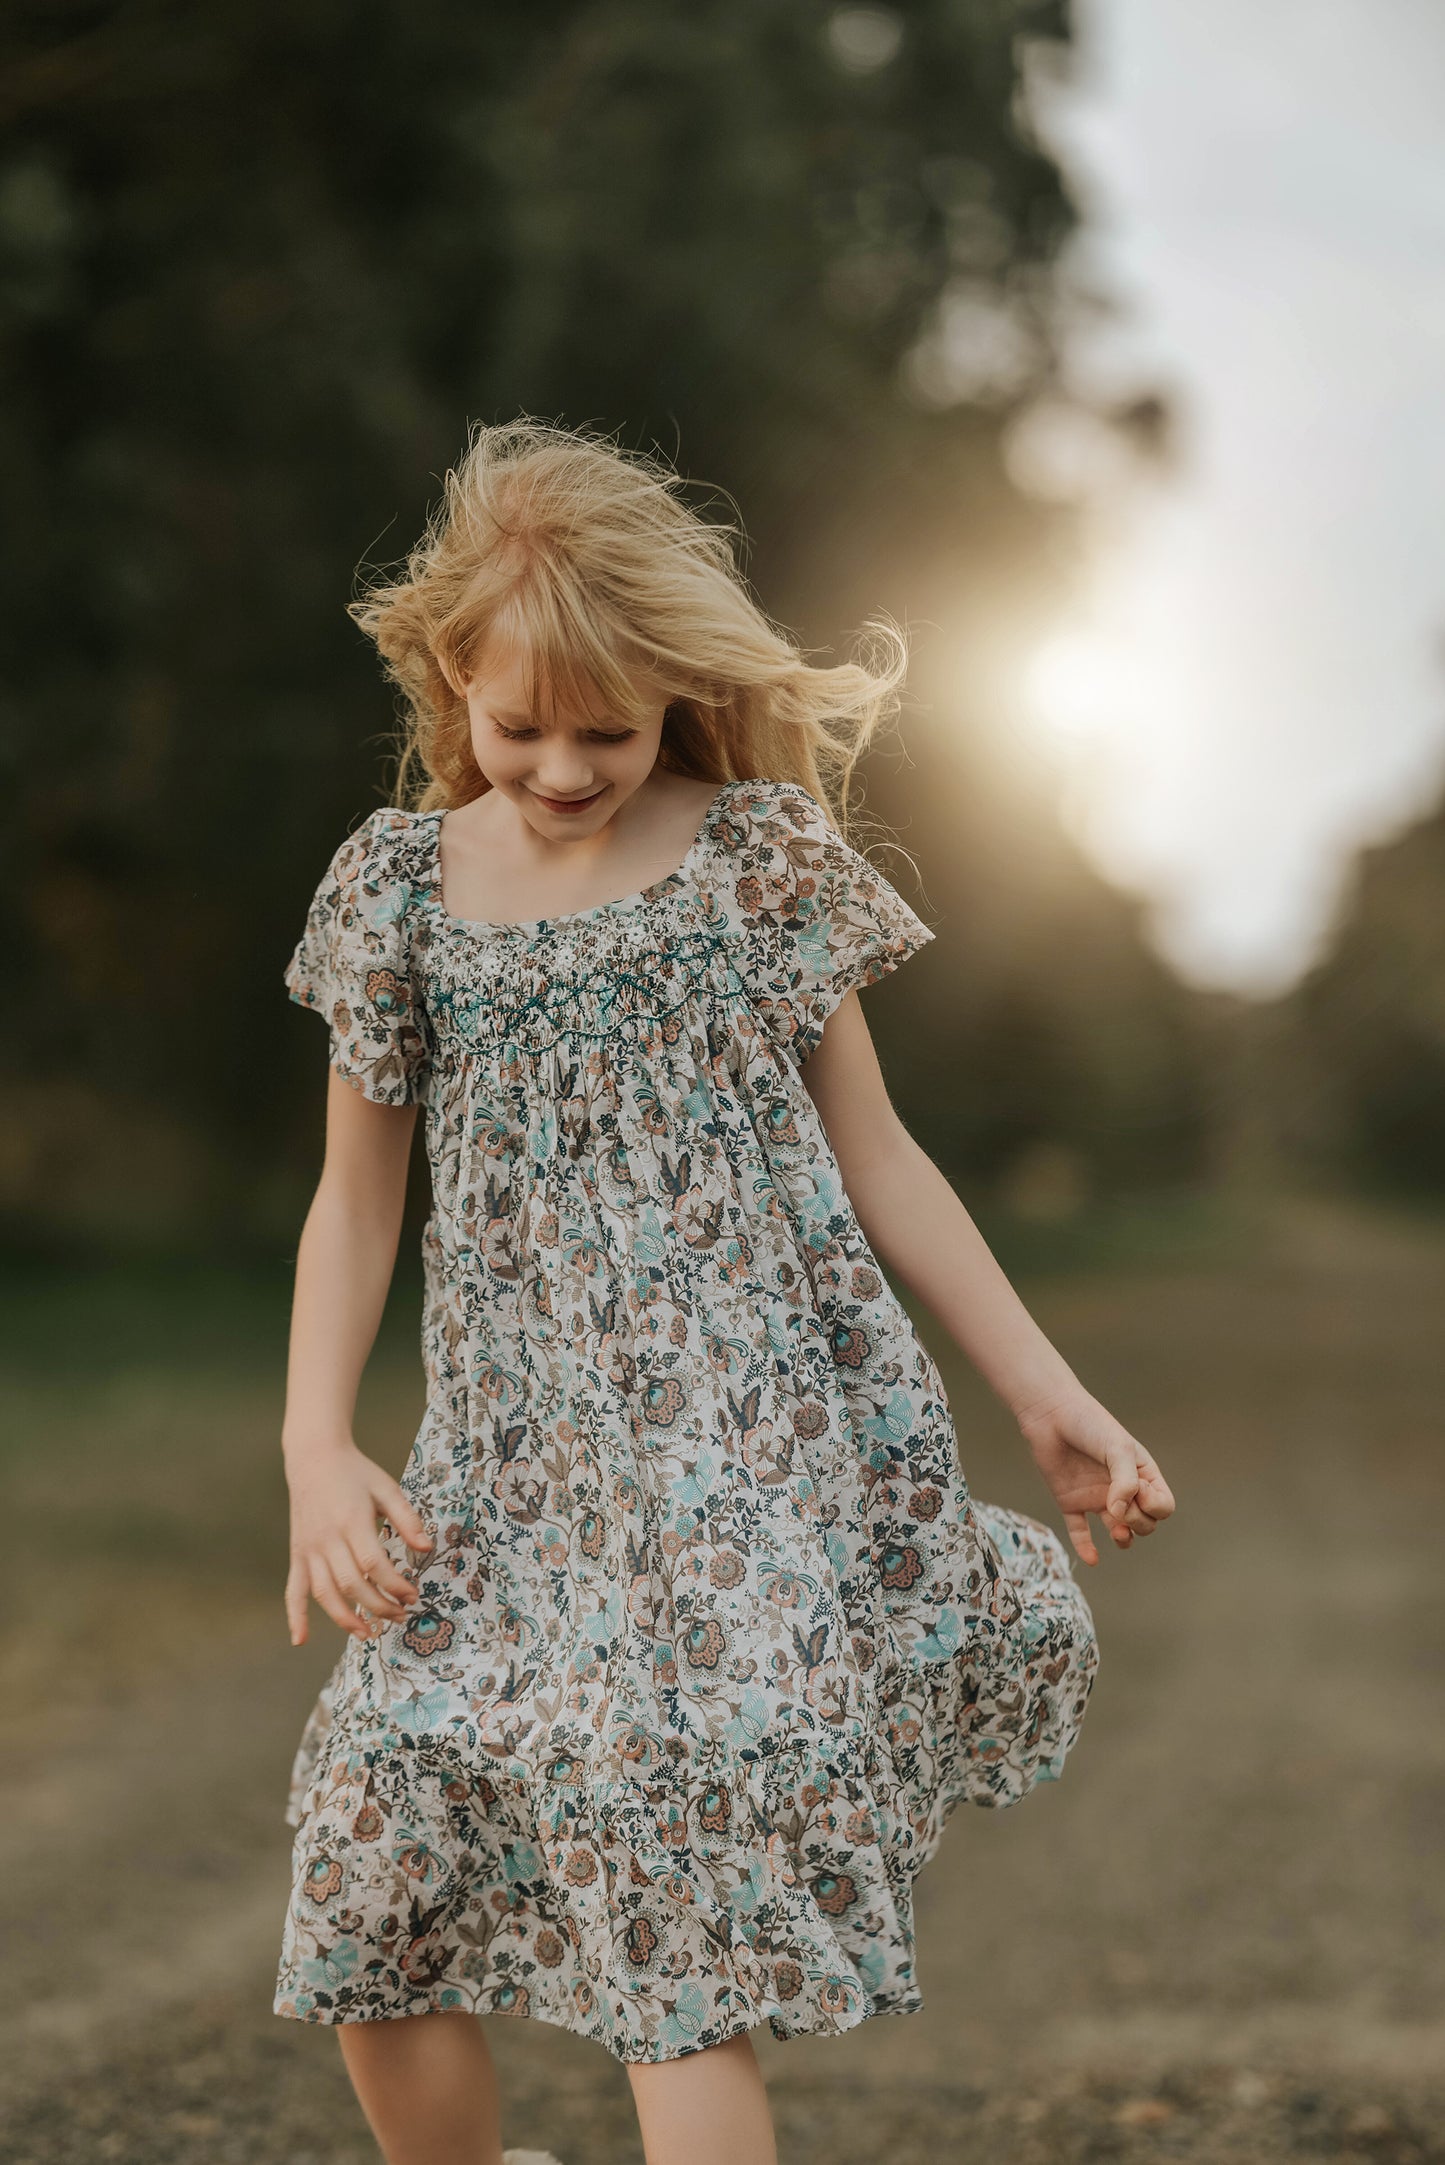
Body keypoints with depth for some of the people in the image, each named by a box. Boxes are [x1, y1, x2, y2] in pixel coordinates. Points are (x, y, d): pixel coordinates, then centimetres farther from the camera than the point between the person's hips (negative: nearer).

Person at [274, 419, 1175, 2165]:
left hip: (763, 1448, -3)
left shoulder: (764, 855, 1)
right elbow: (356, 1196, 11)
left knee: (683, 1954, -12)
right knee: (370, 1930, 0)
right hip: (513, 1478, 3)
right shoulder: (397, 884, 6)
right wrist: (316, 1449, -1)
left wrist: (1048, 1397, 5)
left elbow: (871, 1154, 7)